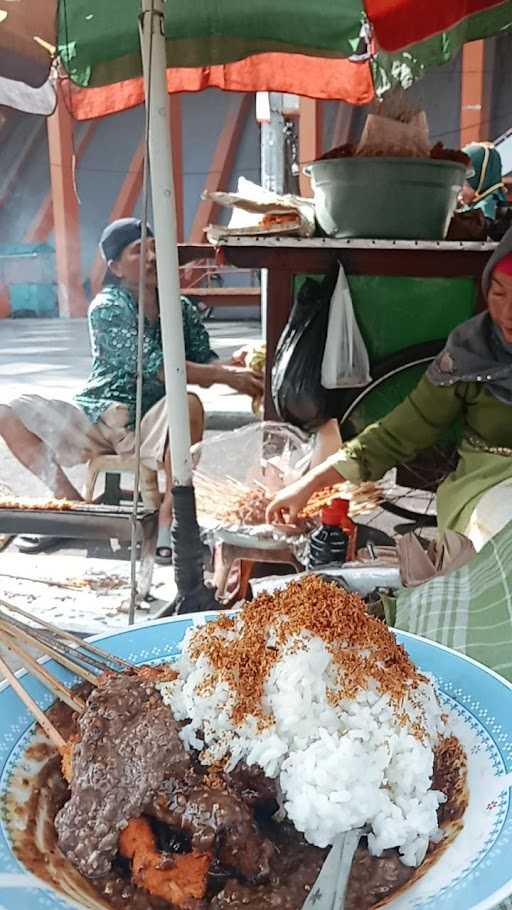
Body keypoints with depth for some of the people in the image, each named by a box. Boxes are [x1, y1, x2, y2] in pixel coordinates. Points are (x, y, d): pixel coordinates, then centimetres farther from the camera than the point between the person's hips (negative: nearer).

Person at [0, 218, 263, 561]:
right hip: (97, 417, 0)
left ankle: (168, 519, -25)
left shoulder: (182, 309, 5)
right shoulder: (106, 307, -8)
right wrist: (224, 375, -25)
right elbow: (153, 366, -21)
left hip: (152, 425, 1)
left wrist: (233, 367, -24)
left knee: (189, 403, -34)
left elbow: (204, 364, 0)